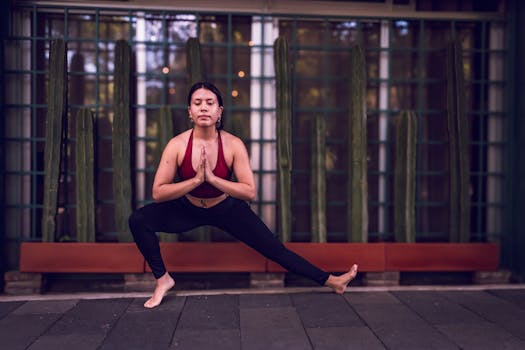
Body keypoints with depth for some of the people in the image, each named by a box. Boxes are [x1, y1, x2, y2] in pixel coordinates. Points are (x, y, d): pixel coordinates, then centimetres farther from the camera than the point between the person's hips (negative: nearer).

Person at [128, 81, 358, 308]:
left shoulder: (233, 144, -21)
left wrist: (212, 178, -33)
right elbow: (157, 193, -21)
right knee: (138, 220, -21)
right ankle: (163, 279, -4)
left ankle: (331, 281, 12)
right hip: (188, 209, 1)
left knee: (275, 249, -3)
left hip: (227, 209, -1)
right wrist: (196, 180, -32)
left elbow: (250, 192, -24)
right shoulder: (177, 145, -20)